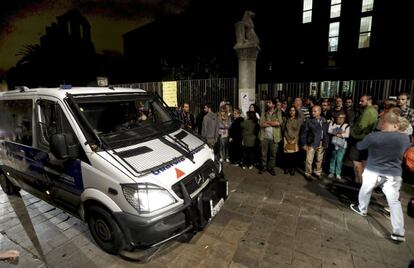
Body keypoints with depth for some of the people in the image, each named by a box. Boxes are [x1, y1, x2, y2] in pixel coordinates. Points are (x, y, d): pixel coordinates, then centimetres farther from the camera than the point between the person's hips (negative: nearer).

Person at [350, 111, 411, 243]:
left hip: (372, 171, -2)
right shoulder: (405, 138, -6)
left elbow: (359, 146, -1)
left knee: (365, 191, 24)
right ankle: (398, 232, 10)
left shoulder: (373, 136, -18)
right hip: (393, 175, 2)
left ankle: (362, 209, 44)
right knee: (395, 202, 8)